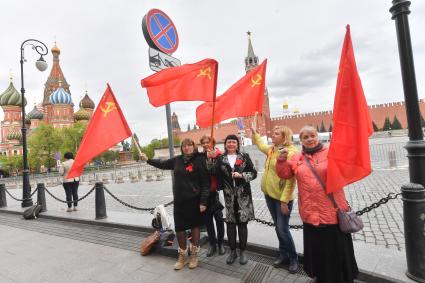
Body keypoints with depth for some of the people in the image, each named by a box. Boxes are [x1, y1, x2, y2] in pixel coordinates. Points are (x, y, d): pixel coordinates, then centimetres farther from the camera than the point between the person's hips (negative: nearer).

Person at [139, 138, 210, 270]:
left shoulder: (200, 160, -11)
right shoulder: (178, 159, 4)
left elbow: (205, 183, -14)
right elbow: (163, 164, 20)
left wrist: (203, 201, -17)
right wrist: (148, 160, 16)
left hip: (194, 200, -4)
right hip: (179, 200, 5)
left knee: (194, 226, 12)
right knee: (179, 228, 12)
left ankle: (194, 255, 32)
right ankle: (182, 256, 33)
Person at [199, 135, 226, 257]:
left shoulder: (218, 156, -8)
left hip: (215, 192, -3)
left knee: (219, 218, 9)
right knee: (207, 219, 13)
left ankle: (220, 243, 29)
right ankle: (212, 244, 29)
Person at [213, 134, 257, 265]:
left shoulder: (244, 157, 2)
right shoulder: (220, 159, 5)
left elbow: (253, 173, -1)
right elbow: (217, 175, 3)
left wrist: (241, 175, -15)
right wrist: (221, 187, -8)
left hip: (243, 194, -1)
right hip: (228, 195, 1)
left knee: (242, 223, 4)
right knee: (230, 223, 6)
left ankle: (242, 251, 22)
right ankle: (232, 251, 24)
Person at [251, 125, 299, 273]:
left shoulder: (291, 152, -16)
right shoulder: (271, 149, 8)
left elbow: (291, 179, -20)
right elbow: (261, 145, 33)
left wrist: (284, 200, -22)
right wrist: (254, 132, 36)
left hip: (282, 197, -7)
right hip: (269, 194, 7)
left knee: (283, 229, -1)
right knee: (278, 227, 17)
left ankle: (293, 258, 22)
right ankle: (283, 254, 33)